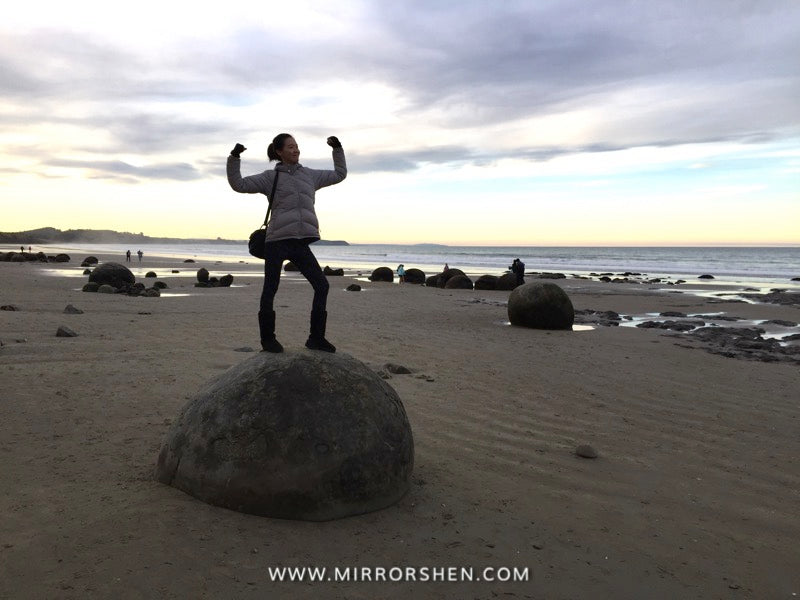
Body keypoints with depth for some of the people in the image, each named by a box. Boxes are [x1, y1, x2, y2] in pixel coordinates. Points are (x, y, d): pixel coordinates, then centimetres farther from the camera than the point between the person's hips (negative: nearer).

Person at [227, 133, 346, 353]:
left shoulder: (310, 175, 18)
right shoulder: (270, 177, 6)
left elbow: (339, 174, 30)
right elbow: (238, 185, 1)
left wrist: (337, 150, 25)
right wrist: (234, 159, -8)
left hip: (301, 243, 4)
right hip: (278, 241, -4)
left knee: (322, 286, -3)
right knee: (270, 291, -2)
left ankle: (316, 338, 7)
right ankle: (268, 339, 13)